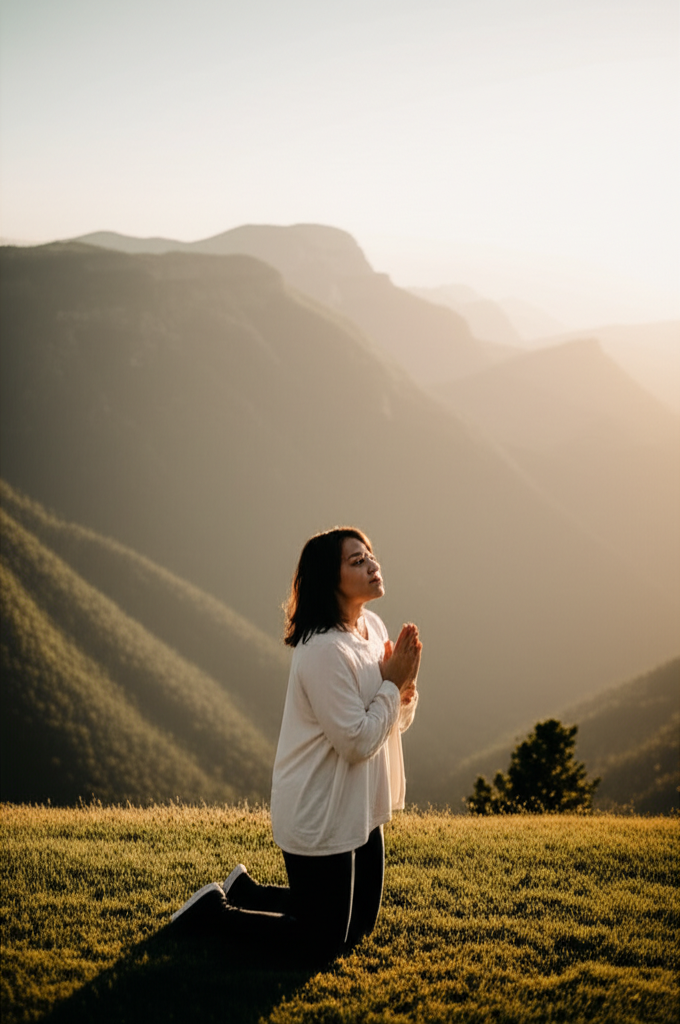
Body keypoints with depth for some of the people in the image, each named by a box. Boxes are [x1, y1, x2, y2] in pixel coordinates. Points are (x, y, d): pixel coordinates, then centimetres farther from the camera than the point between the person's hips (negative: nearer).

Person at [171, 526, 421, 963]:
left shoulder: (373, 627, 4)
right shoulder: (325, 650, -24)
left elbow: (396, 723, 11)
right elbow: (357, 742, -23)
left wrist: (405, 687, -9)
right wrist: (391, 683, -15)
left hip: (360, 809, 9)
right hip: (322, 818, -9)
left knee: (360, 924, 21)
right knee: (324, 944, 2)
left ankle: (245, 891, 32)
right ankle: (214, 913, 16)